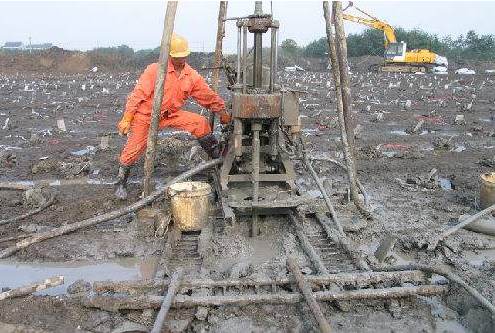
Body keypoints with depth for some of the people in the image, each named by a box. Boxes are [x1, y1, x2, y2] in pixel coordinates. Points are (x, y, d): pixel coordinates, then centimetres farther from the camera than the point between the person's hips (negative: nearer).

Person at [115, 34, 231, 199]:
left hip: (171, 114, 4)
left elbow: (210, 97, 4)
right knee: (133, 150, -3)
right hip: (145, 116, -3)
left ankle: (218, 157, 4)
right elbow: (138, 94, -17)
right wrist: (127, 119, -17)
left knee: (200, 123, -12)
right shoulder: (155, 70, -18)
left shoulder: (192, 76, -5)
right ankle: (121, 183, 20)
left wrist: (223, 114, 9)